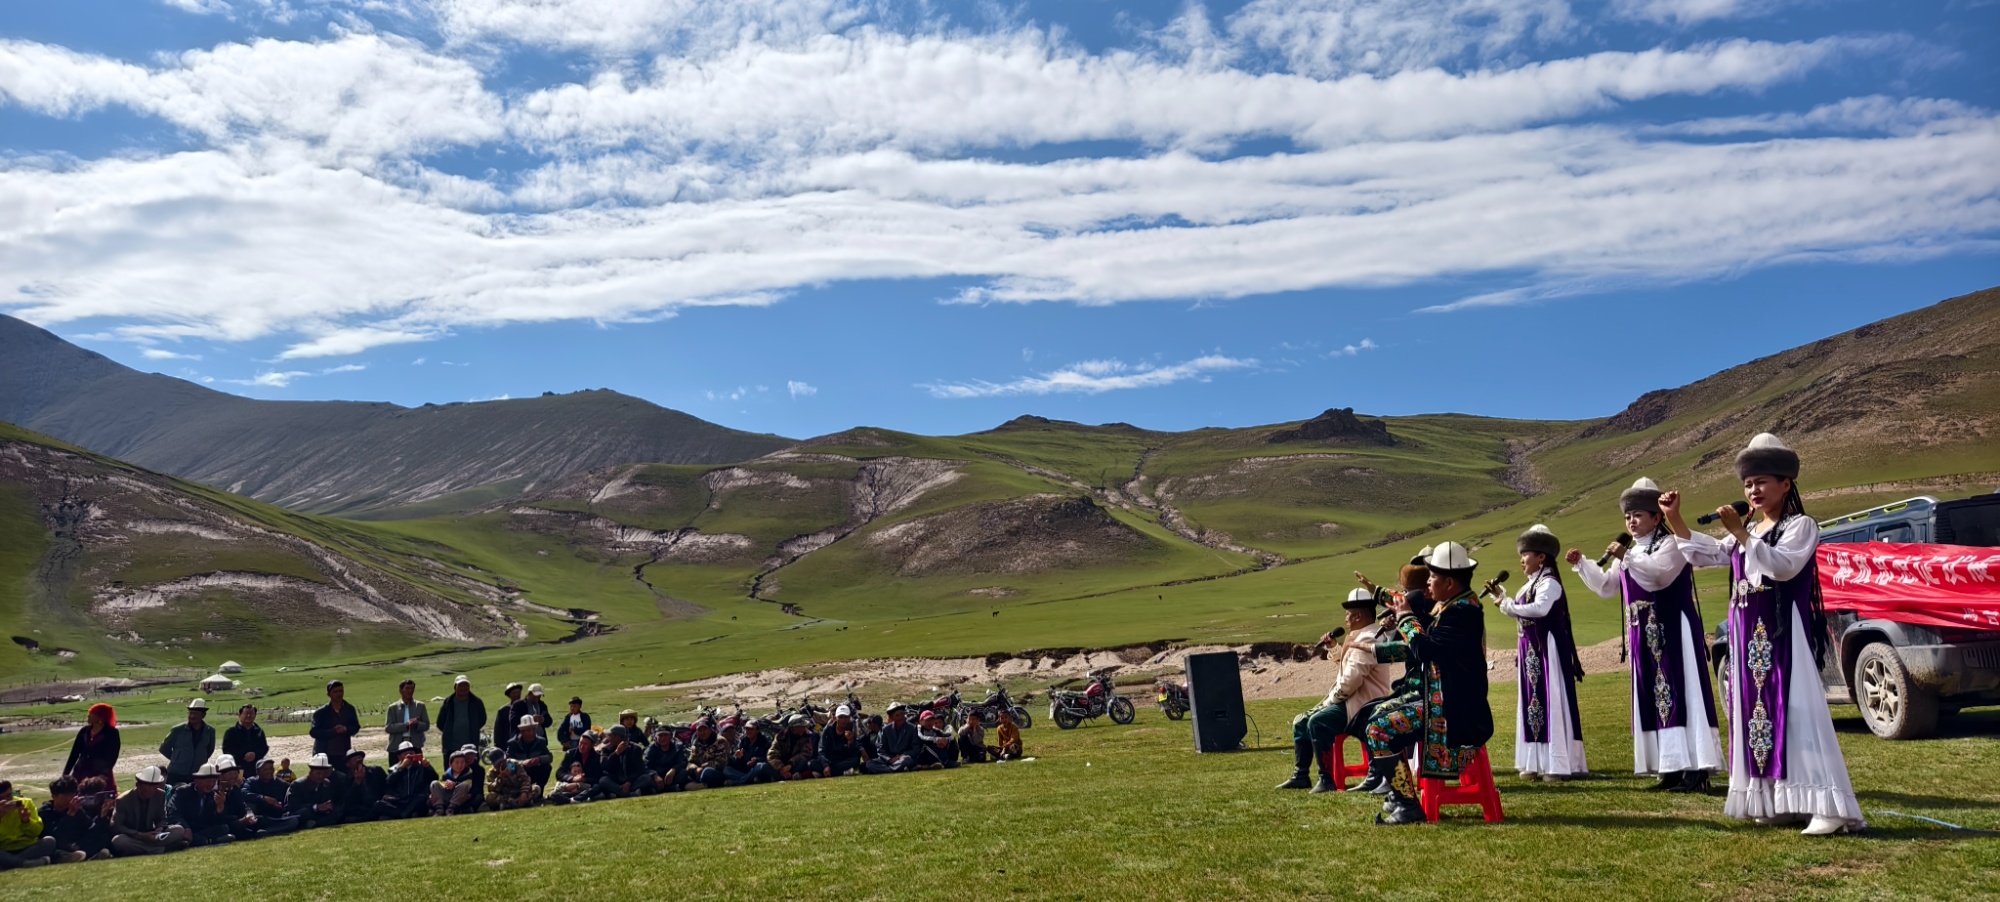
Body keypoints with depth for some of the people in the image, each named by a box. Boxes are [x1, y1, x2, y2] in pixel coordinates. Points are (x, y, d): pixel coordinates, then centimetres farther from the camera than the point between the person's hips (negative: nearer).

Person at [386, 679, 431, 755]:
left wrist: (417, 724, -16)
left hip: (415, 747, 1)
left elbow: (426, 725, 7)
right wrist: (406, 725, -18)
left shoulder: (420, 706, 10)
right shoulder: (393, 708, 6)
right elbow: (387, 728, -4)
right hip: (396, 747, -1)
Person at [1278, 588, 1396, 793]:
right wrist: (1334, 647, 15)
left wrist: (1331, 700, -14)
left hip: (1361, 706, -12)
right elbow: (1348, 665, 30)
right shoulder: (1360, 636, 17)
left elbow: (1351, 679, -26)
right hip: (1351, 700, 12)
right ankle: (1301, 776, 13)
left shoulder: (1367, 639, -18)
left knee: (1317, 722, -30)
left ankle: (1327, 780, -24)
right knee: (1300, 722, 11)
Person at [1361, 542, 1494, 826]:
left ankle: (1408, 806, -11)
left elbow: (1425, 649, -28)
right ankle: (1398, 794, 25)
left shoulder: (1462, 611, -21)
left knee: (1379, 730, -17)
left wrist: (1406, 617, -12)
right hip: (1440, 700, 11)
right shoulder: (1454, 605, 12)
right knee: (1381, 713, 21)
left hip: (1454, 711, -11)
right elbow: (1426, 650, 14)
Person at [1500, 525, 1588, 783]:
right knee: (1532, 702, 11)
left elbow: (1540, 608, -30)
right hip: (1531, 652, 10)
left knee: (1551, 703, -7)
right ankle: (1537, 762, 17)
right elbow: (1523, 614, 12)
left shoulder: (1549, 582, -13)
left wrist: (1509, 606, -24)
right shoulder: (1530, 584, 16)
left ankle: (1557, 764, -4)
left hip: (1547, 651, -10)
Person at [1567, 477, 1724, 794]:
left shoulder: (1671, 543, -7)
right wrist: (1581, 564, 13)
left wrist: (1627, 557, -31)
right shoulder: (1631, 552, 18)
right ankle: (1672, 767, 11)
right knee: (1653, 696, 7)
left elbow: (1660, 574, -26)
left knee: (1679, 692, -12)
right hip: (1644, 636, 9)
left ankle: (1695, 769, -13)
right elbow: (1607, 587, 21)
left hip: (1672, 632, -9)